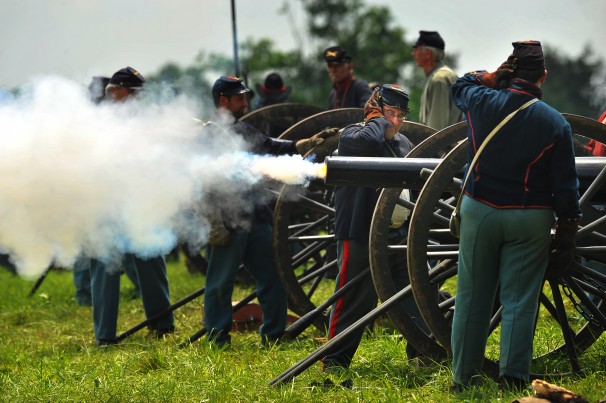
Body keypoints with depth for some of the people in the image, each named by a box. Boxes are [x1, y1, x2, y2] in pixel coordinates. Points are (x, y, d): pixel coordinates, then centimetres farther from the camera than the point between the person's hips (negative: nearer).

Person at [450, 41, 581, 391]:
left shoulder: (481, 102, -6)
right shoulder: (555, 123, -9)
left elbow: (461, 85, 21)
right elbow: (565, 186, -5)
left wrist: (492, 77, 6)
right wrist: (569, 228, 4)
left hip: (479, 213, 2)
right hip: (530, 218, -2)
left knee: (473, 297, 10)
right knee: (519, 301, 4)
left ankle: (464, 378, 16)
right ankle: (513, 378, 2)